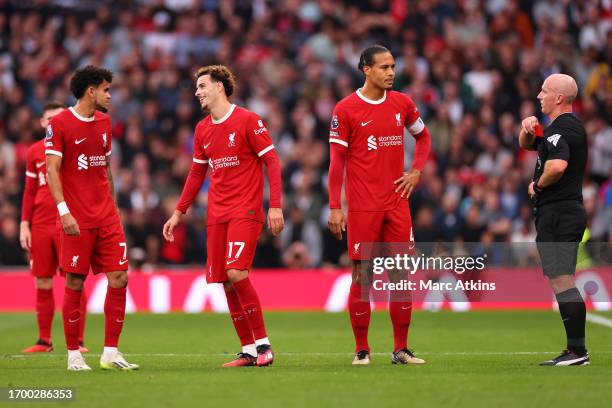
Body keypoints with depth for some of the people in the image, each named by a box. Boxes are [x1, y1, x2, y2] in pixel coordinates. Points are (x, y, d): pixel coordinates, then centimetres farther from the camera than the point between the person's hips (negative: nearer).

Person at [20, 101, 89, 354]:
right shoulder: (34, 152, 10)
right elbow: (29, 191, 14)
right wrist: (24, 224, 7)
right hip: (41, 226, 3)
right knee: (42, 283, 4)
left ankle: (78, 340, 0)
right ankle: (44, 340, 12)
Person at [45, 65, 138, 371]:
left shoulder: (104, 122, 14)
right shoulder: (60, 123, -6)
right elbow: (52, 170, -10)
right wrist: (64, 211, -18)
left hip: (106, 217, 6)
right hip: (76, 219, -6)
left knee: (119, 279, -2)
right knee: (75, 283, -2)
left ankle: (110, 353, 3)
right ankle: (73, 355, 6)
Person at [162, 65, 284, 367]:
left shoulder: (247, 121, -6)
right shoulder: (202, 130, 13)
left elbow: (272, 162, -6)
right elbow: (196, 174, 22)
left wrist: (275, 206, -14)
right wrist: (179, 212, 18)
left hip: (245, 211, -6)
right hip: (216, 214, 6)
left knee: (236, 272, -20)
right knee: (227, 284, 2)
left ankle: (263, 343, -11)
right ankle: (248, 350, 8)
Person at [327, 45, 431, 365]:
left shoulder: (402, 104, 7)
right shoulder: (346, 109, -5)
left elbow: (423, 136, 24)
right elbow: (336, 161, -4)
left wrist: (416, 171, 8)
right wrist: (335, 207, -9)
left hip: (397, 204, 4)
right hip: (362, 207, -4)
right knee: (362, 276, -1)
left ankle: (401, 349, 9)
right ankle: (361, 350, 7)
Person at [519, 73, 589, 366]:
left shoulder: (559, 130, -14)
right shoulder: (572, 126, 19)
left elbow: (557, 166, -34)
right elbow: (526, 145, 30)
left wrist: (537, 185, -15)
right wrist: (528, 128, 7)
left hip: (557, 214, -11)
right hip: (571, 211, 11)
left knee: (562, 282, -11)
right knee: (563, 282, 13)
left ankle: (577, 351, -14)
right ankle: (575, 351, 14)